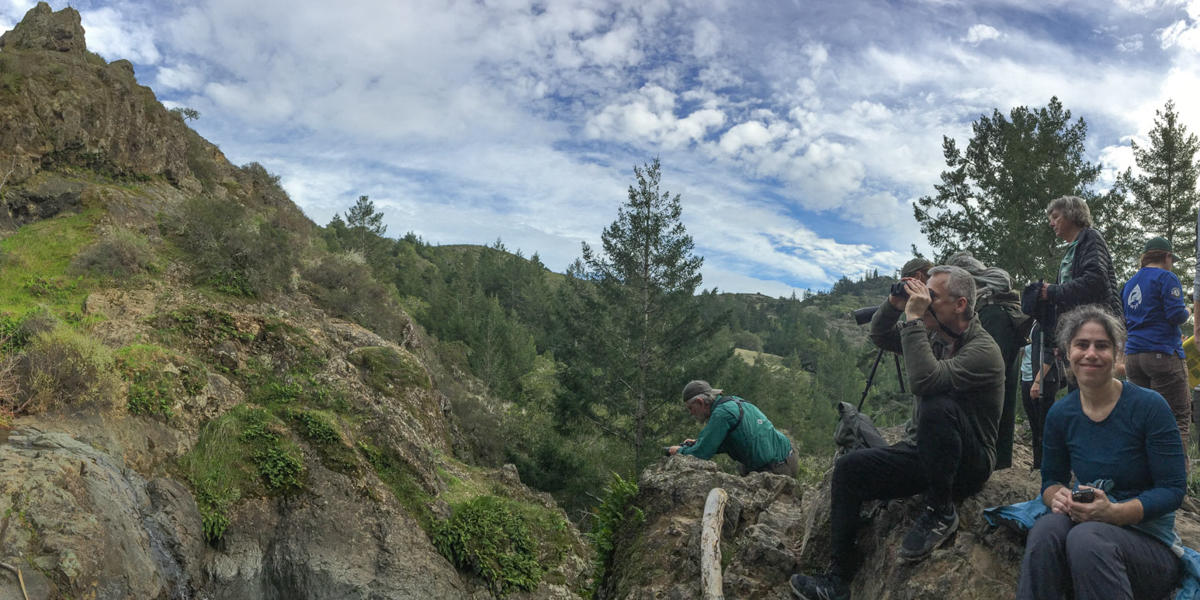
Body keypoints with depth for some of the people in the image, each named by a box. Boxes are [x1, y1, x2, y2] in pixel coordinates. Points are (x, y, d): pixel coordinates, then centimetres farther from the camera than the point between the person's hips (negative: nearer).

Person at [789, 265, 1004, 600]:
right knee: (849, 469, -7)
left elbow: (924, 380, -35)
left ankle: (941, 512, -17)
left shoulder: (982, 350, -20)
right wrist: (895, 304, -5)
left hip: (969, 463, -8)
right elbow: (879, 336, 14)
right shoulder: (934, 336, 5)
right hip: (926, 456, 8)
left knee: (936, 405, -37)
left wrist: (914, 319, -29)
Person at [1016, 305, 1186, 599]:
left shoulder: (1150, 406, -10)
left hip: (1150, 538, -3)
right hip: (1087, 524, 3)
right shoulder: (1060, 414, 3)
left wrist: (1114, 512, -27)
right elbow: (1050, 479, 10)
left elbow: (1172, 489, -10)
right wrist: (1058, 496, -16)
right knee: (1046, 528, -32)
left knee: (1086, 537, -37)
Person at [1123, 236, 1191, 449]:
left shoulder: (1130, 284, 19)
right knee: (1178, 417, -6)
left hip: (1132, 357, 7)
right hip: (1162, 354, -7)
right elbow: (1176, 314, -12)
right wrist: (1186, 312, 7)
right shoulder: (1166, 278, -3)